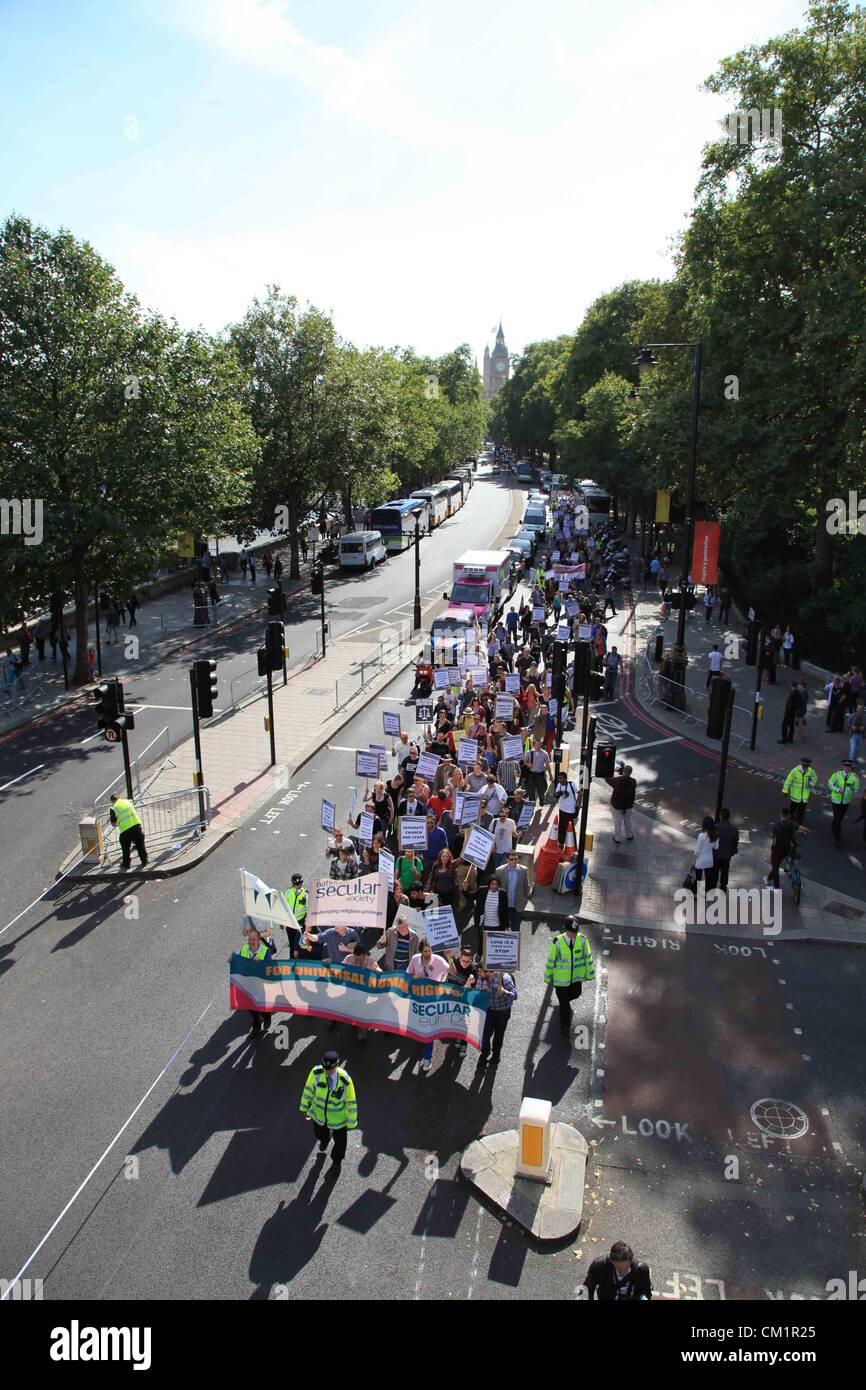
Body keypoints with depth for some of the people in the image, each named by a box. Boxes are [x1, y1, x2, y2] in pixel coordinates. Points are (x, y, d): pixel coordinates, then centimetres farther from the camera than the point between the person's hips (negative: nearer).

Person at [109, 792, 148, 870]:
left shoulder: (113, 808, -1)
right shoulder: (127, 801, 11)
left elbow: (113, 824, 2)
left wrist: (117, 822, 24)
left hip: (125, 830, -4)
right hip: (136, 825, 4)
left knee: (126, 848, 16)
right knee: (140, 845, 18)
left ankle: (126, 864, 26)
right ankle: (144, 861, 28)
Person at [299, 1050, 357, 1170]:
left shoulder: (345, 1080, -33)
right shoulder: (316, 1072, -29)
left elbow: (351, 1102, -18)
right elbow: (309, 1089, -10)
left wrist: (351, 1123, -6)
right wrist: (304, 1108, 4)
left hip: (338, 1117, -2)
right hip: (319, 1113, 2)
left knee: (340, 1140, 22)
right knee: (320, 1134, 29)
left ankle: (336, 1160, 56)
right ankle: (324, 1140, 68)